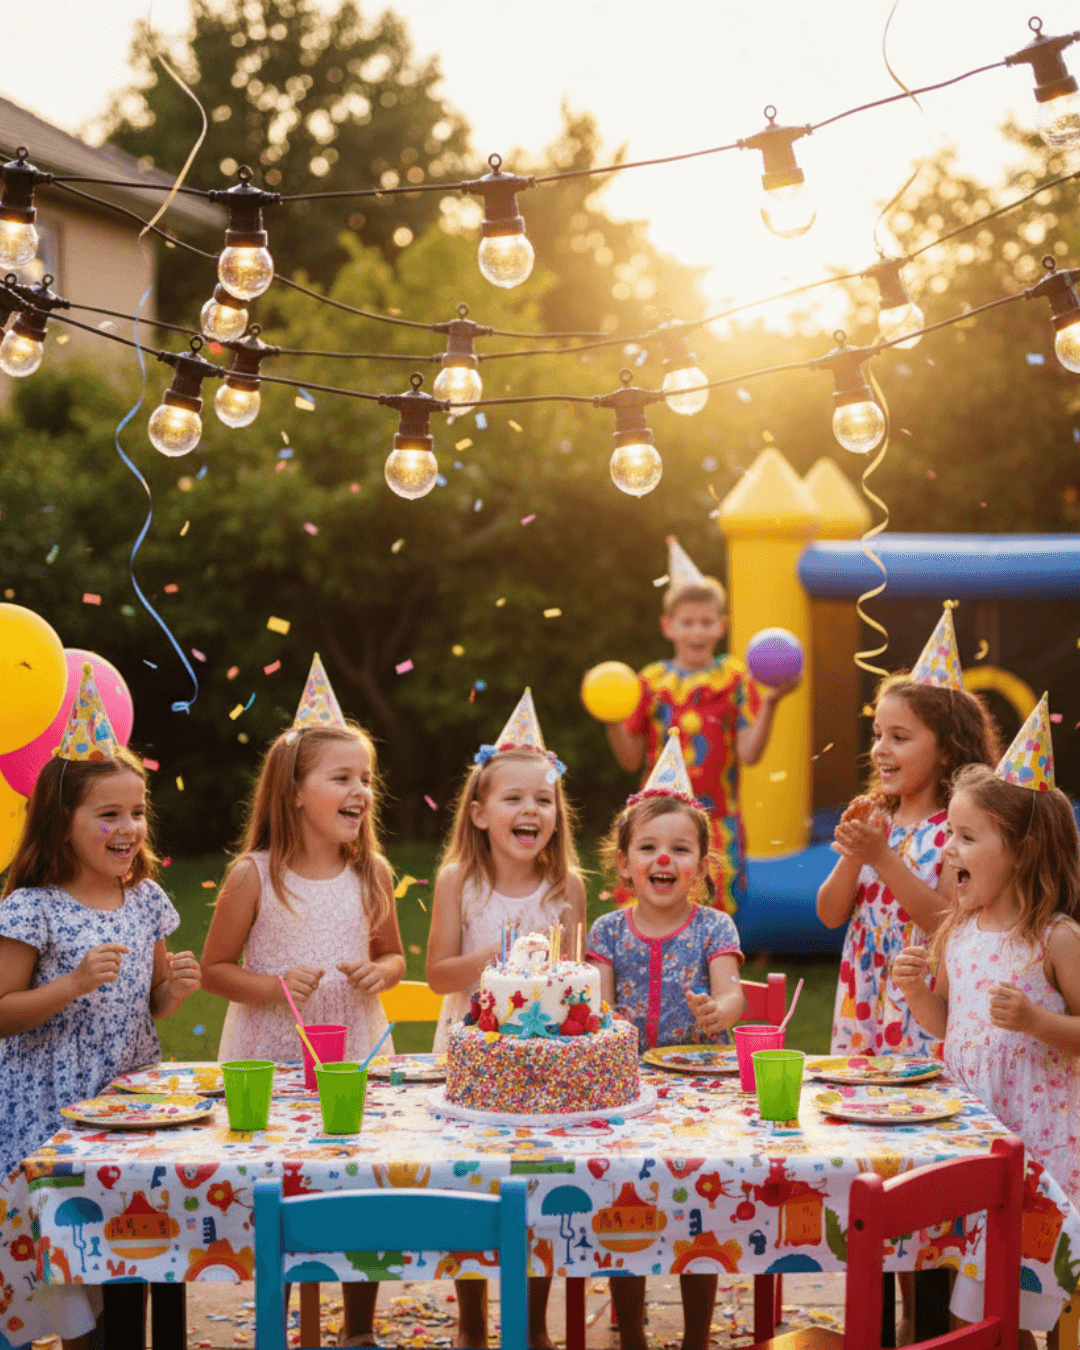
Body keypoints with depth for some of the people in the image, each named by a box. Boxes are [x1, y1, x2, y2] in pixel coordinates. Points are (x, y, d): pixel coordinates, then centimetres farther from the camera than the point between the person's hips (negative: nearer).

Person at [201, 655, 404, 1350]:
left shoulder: (373, 873, 0)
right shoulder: (254, 876, -10)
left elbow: (394, 956, 13)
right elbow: (214, 969, -4)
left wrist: (379, 972, -9)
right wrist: (271, 987, -20)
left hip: (356, 1050, 3)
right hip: (270, 1056, -3)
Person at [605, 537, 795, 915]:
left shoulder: (734, 679, 2)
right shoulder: (652, 682, 6)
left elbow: (749, 753, -7)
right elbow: (631, 760, 6)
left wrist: (769, 702, -17)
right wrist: (613, 722, -10)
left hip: (716, 822, -1)